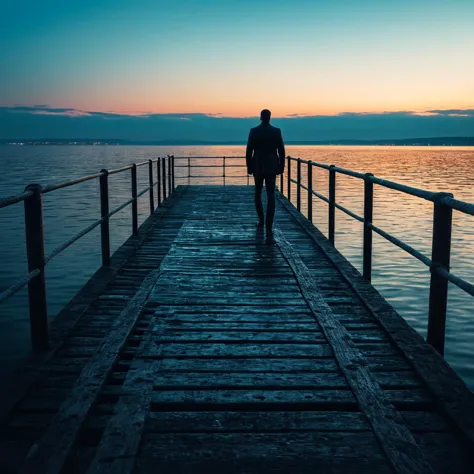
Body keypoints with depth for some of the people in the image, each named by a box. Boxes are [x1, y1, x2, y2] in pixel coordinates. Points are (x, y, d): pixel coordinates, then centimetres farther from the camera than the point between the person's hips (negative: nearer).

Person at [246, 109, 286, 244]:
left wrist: (249, 167, 6)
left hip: (257, 167, 1)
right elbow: (281, 151, 0)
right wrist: (281, 167, 10)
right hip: (272, 167, 0)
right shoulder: (277, 131, -1)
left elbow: (249, 151, -3)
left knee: (258, 193, 25)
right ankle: (269, 232, -20)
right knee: (270, 197, -8)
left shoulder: (253, 131, -3)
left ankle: (261, 220, 35)